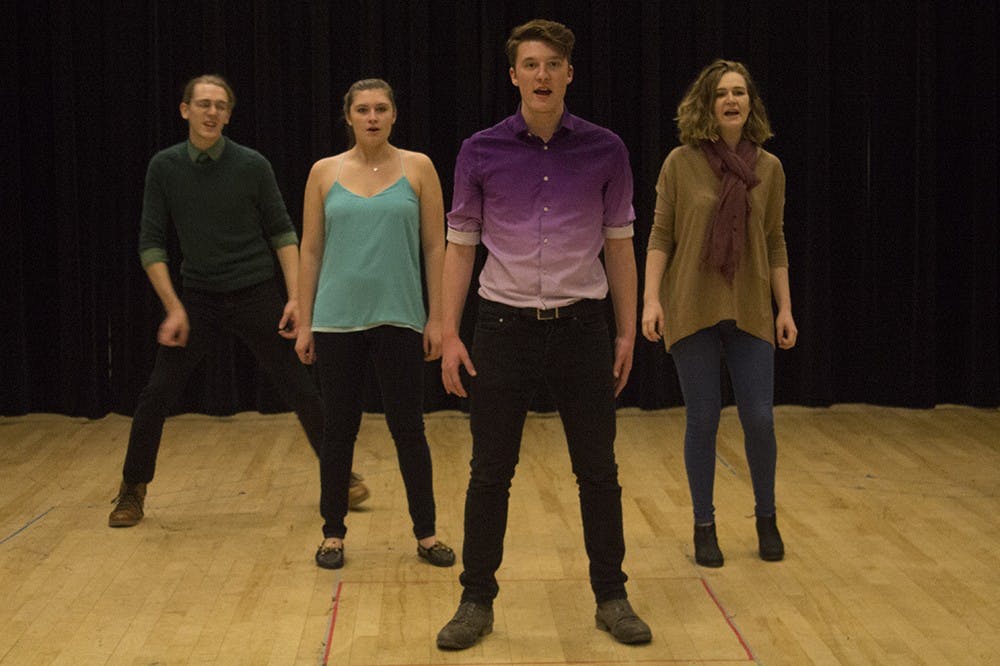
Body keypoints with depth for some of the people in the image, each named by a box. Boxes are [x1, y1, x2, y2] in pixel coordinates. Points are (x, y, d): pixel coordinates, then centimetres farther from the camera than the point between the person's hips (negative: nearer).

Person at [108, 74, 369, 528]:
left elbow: (282, 233, 0)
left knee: (300, 390, 1)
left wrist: (295, 297, -9)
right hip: (197, 298, 1)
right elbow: (151, 243, -1)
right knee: (156, 395, -4)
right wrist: (174, 308, -9)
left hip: (255, 295, -1)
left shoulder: (252, 166, -6)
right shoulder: (164, 167, -3)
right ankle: (132, 491, 14)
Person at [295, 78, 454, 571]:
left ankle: (426, 533, 16)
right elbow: (310, 251, 6)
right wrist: (304, 323, 2)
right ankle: (333, 533, 20)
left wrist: (436, 319, -3)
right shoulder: (325, 172, 4)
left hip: (398, 318, -1)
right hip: (337, 320, 1)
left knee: (408, 428, 4)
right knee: (339, 428, 7)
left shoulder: (417, 168, 2)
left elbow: (435, 247, 2)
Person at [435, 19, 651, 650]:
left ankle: (612, 597, 20)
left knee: (599, 472, 6)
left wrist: (628, 332, 4)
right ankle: (477, 601, 17)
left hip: (581, 326, 1)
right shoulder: (481, 152, -1)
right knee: (490, 473, 4)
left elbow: (619, 244, 6)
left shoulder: (605, 150, 0)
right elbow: (460, 245, 4)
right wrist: (450, 336, -2)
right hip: (505, 326, 0)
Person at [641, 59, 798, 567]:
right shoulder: (681, 163, -2)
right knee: (702, 419, 2)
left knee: (759, 418, 0)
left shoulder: (769, 169, 5)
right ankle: (704, 526, 17)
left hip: (750, 310, 2)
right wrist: (650, 299, -10)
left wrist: (785, 307, 7)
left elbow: (776, 244, 10)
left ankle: (766, 519, 23)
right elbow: (660, 235, -1)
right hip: (692, 310, -2)